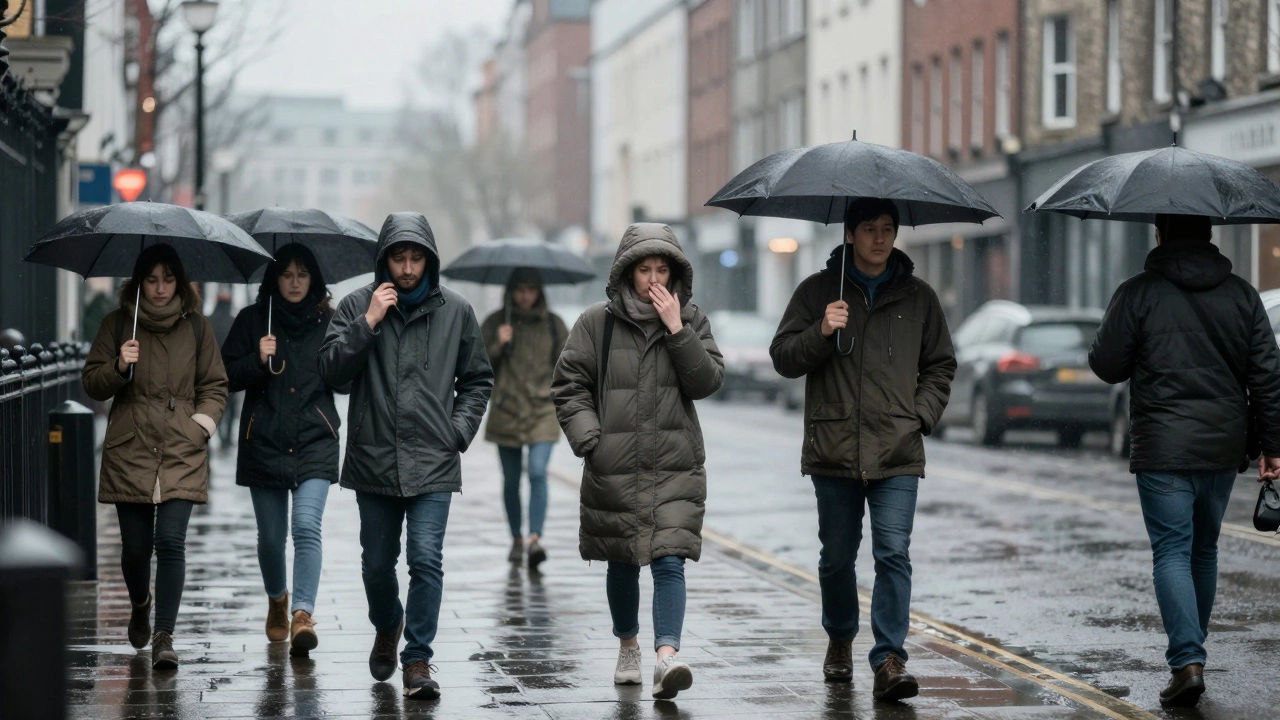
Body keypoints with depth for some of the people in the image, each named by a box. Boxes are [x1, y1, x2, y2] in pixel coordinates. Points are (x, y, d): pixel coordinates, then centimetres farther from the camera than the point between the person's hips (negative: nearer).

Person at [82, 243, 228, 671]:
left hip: (182, 454, 0)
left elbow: (214, 386, 14)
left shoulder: (196, 327, 9)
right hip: (129, 453, 0)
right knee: (135, 547, 4)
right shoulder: (117, 325, 7)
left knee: (171, 542, -13)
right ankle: (140, 605, 35)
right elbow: (92, 384, 6)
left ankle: (164, 636, -10)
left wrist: (201, 424, 0)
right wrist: (119, 367, -13)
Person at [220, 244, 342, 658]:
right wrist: (258, 360, -14)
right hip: (264, 441, 1)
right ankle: (277, 600, 36)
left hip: (315, 442, -1)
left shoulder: (328, 322, 7)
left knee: (306, 526, -19)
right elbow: (226, 376, 3)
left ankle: (303, 615, -26)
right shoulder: (252, 320, 7)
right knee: (271, 534, 9)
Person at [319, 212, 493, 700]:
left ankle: (418, 659, -4)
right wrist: (368, 323, -15)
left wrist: (460, 430, 2)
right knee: (377, 563, 13)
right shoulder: (357, 306, 2)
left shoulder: (455, 311, 5)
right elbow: (332, 371, -7)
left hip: (433, 463, -1)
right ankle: (387, 627, 41)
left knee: (426, 559, -12)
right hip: (373, 459, 1)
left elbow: (477, 380, 14)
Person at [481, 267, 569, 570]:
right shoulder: (495, 323, 3)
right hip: (506, 411, 1)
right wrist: (497, 346, -16)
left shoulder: (553, 324, 5)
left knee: (538, 473, -17)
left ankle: (535, 538, -23)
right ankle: (516, 538, 23)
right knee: (511, 479, 8)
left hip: (543, 411, -1)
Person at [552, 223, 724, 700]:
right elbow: (569, 387, 3)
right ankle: (628, 646, 34)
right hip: (614, 468, 0)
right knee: (622, 563, 12)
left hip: (676, 467, 0)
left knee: (669, 560, -13)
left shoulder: (690, 320, 6)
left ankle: (666, 657, -23)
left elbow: (708, 381, -5)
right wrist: (588, 440, -8)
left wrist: (677, 329, -13)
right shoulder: (596, 323, 2)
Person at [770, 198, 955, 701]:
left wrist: (922, 414, 3)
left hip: (898, 453, 0)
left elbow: (940, 365, 18)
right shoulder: (818, 291, 7)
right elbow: (783, 358, 4)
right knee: (837, 556, 11)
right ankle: (840, 640, 33)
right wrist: (821, 333, -14)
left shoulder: (918, 297, 11)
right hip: (833, 450, 0)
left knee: (894, 554, -11)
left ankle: (889, 659, -12)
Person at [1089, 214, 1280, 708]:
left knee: (1172, 552, -4)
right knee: (1204, 550, 17)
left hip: (1162, 449, -4)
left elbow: (1105, 365, -3)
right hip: (1223, 447, 4)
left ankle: (1187, 661, -18)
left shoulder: (1139, 294, -7)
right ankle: (1191, 652, 26)